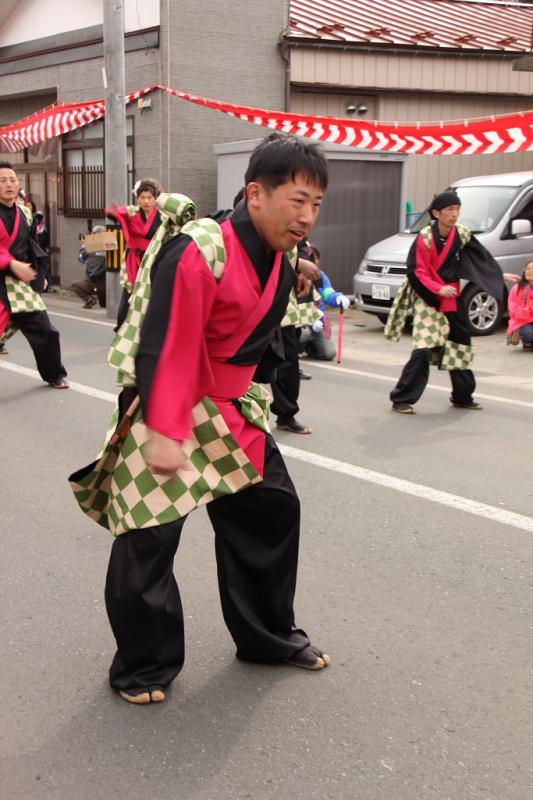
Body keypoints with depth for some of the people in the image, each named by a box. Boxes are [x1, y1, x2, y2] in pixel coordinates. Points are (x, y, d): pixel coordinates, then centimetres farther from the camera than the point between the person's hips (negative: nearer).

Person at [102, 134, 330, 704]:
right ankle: (142, 664, 16)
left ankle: (268, 636, 33)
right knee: (149, 538, -4)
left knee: (271, 510, 15)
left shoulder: (279, 261, 1)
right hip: (168, 414, -8)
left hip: (229, 411, 8)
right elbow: (167, 350, -28)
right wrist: (164, 433, -29)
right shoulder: (199, 255, -27)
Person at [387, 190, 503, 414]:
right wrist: (439, 289, -27)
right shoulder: (425, 238, -16)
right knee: (423, 349, -17)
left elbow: (482, 259, 10)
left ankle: (462, 397, 31)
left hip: (453, 300, 6)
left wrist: (500, 276, 0)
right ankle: (402, 398, -9)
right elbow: (417, 272, -16)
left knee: (460, 347, 15)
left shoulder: (463, 235, 0)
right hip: (428, 300, -6)